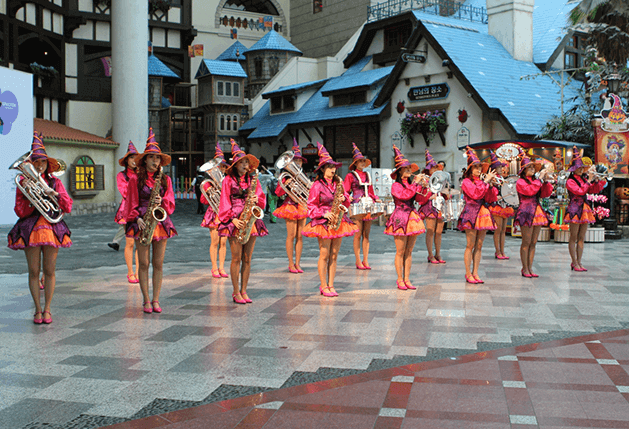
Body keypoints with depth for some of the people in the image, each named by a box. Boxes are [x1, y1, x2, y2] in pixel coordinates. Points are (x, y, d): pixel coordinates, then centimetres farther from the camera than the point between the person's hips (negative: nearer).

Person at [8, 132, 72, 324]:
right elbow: (20, 211, -2)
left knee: (49, 271, 3)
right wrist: (27, 192, -14)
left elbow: (68, 207, 1)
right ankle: (38, 310, 11)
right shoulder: (24, 182, 6)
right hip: (30, 228, -1)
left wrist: (54, 194, -13)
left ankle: (47, 309, 13)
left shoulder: (55, 182, 9)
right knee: (34, 272, 1)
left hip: (52, 228, 1)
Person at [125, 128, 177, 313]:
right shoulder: (135, 179, 3)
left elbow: (171, 203, 7)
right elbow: (131, 204, 3)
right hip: (142, 223, -2)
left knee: (158, 264, 3)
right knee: (144, 263, 1)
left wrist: (162, 201, -13)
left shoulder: (165, 180, 10)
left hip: (161, 222, 2)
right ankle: (146, 300, 10)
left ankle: (156, 300, 11)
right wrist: (137, 218, -12)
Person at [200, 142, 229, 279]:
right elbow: (203, 200, 0)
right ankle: (214, 268, 6)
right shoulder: (209, 182, 1)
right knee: (214, 241, -3)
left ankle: (221, 268, 11)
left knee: (223, 242, 4)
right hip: (214, 213, -3)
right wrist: (208, 192, -18)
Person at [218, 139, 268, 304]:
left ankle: (243, 291, 12)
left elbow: (262, 197, 11)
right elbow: (225, 202, -2)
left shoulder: (252, 178, 13)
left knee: (247, 258, 5)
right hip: (235, 221, -3)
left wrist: (257, 200, -12)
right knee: (236, 258, -3)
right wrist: (233, 219, -12)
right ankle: (236, 293, 5)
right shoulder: (228, 179, 2)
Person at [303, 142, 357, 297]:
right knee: (324, 255, -3)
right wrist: (324, 213, -16)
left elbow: (347, 201, 16)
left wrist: (344, 199, -6)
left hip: (339, 221, 5)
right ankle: (323, 286, 6)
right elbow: (311, 206, -4)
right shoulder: (317, 185, -4)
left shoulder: (338, 183, 10)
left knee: (334, 255, 5)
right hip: (323, 222, -5)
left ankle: (331, 285, 11)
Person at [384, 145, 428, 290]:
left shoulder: (411, 184, 12)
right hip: (400, 218, -6)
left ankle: (407, 279, 15)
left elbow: (420, 200, 5)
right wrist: (415, 183, -17)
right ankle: (400, 280, 7)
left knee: (409, 251, 8)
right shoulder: (396, 185, -6)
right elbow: (405, 195, -23)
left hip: (412, 217, 6)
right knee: (400, 252, -2)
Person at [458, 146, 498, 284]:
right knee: (470, 245, -5)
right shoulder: (466, 182, -3)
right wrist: (486, 181, -14)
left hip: (483, 214, 6)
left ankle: (475, 273, 12)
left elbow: (490, 199, 8)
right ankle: (468, 274, 2)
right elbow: (476, 194, -19)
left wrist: (491, 184, -3)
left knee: (479, 246, 7)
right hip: (471, 214, -6)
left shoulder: (481, 181, 14)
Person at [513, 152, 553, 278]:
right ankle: (525, 269, 0)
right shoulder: (521, 182, -4)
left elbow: (545, 194, 9)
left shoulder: (535, 181, 16)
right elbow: (530, 191, -21)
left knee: (533, 243, 8)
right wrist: (540, 179, -15)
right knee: (526, 242, -5)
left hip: (537, 212, 7)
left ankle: (530, 268, 13)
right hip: (526, 212, -7)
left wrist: (546, 181, -2)